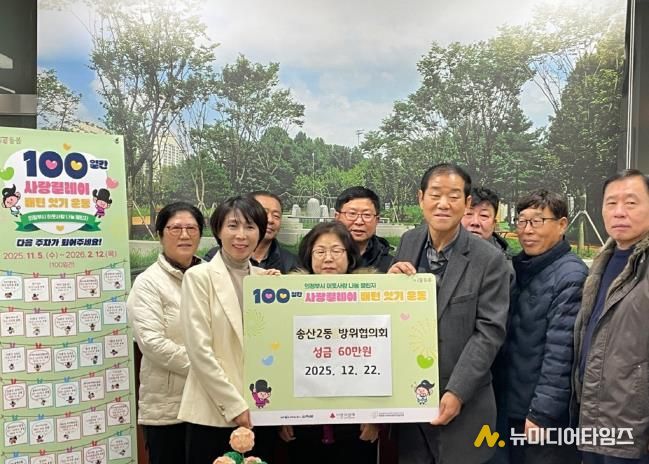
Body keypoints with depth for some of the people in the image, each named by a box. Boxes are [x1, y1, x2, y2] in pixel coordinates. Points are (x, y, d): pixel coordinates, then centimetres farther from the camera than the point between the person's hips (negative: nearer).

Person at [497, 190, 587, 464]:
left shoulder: (571, 276, -14)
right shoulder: (520, 271, 7)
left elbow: (560, 353, -18)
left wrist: (542, 413, -18)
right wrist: (503, 399, 6)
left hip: (550, 414, -7)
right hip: (514, 409, 7)